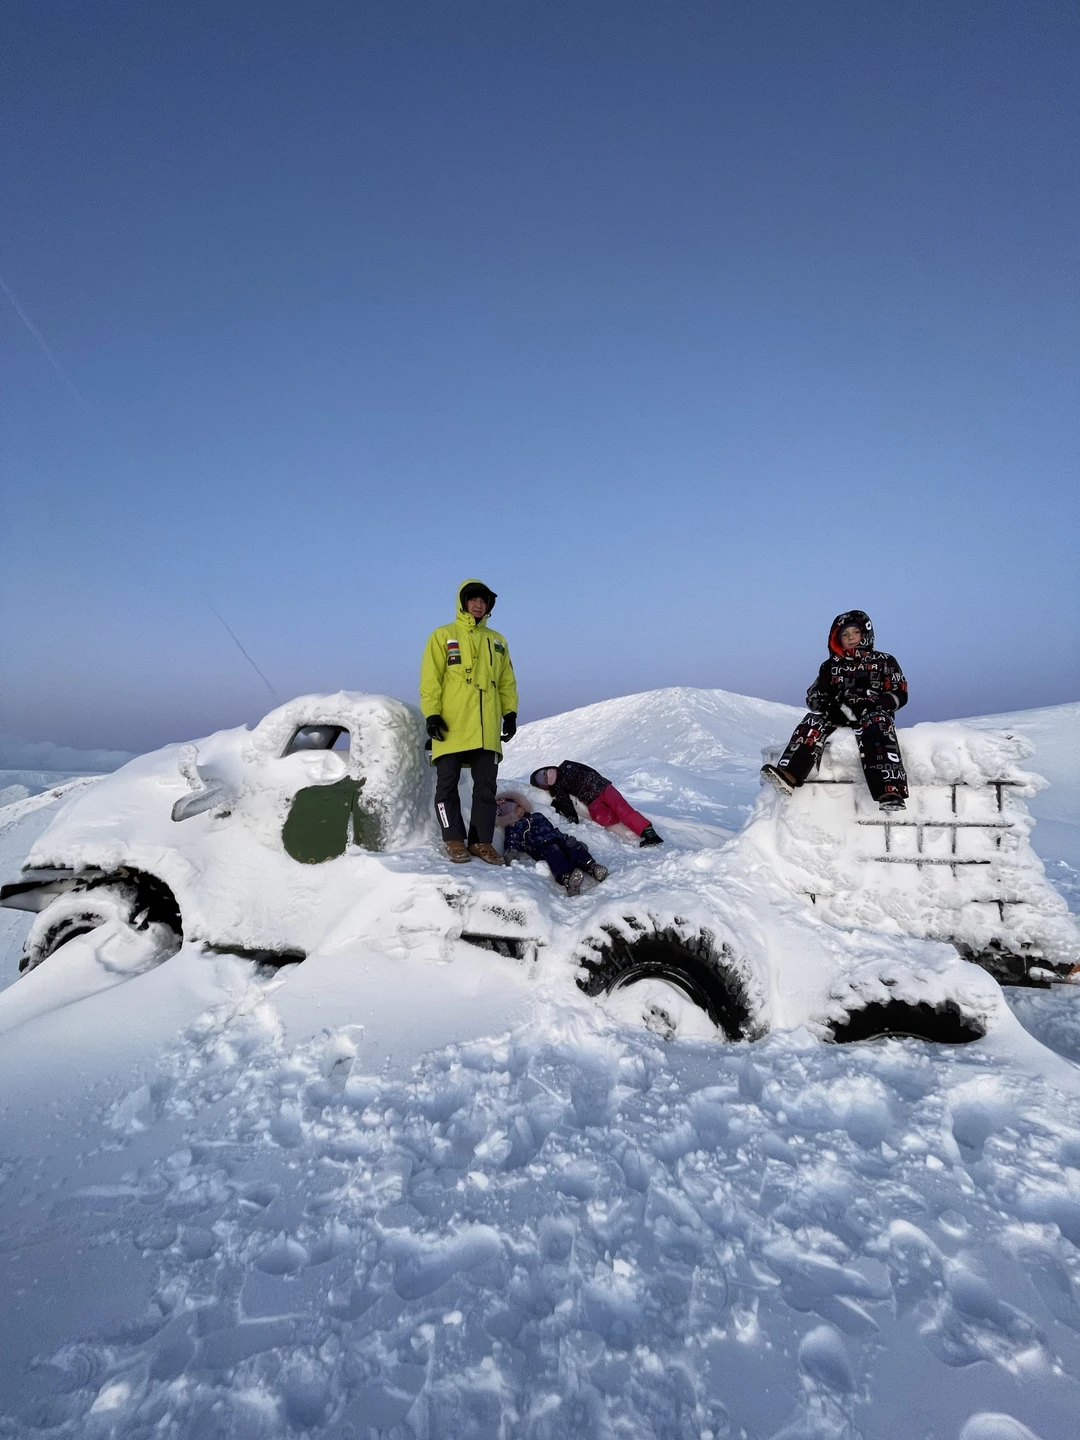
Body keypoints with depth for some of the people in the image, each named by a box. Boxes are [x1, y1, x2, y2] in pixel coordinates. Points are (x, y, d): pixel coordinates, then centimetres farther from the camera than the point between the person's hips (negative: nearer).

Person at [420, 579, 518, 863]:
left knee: (486, 787, 4)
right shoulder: (443, 636, 4)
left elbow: (507, 681, 17)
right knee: (447, 785, 0)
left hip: (487, 730, 4)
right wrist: (432, 714, -11)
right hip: (451, 728, -3)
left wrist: (510, 713, 7)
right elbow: (430, 679, -2)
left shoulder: (497, 641, 17)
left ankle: (482, 841, 12)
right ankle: (454, 840, 9)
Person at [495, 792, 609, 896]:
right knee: (554, 853, -37)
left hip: (558, 840, 6)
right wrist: (510, 852, -22)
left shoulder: (537, 816, 36)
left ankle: (592, 867, -50)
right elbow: (512, 841, 0)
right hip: (541, 848, -6)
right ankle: (567, 879, -66)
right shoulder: (512, 828, 18)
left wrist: (569, 838, 26)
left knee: (572, 846, -25)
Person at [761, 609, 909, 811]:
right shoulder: (831, 666, 21)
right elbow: (814, 694, 17)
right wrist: (824, 704, -8)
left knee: (876, 728, -37)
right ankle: (788, 774, -46)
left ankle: (890, 791, -54)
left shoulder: (883, 661, 13)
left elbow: (900, 694, 6)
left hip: (873, 714, -3)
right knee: (814, 722, -27)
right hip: (838, 714, 3)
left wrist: (876, 701, -14)